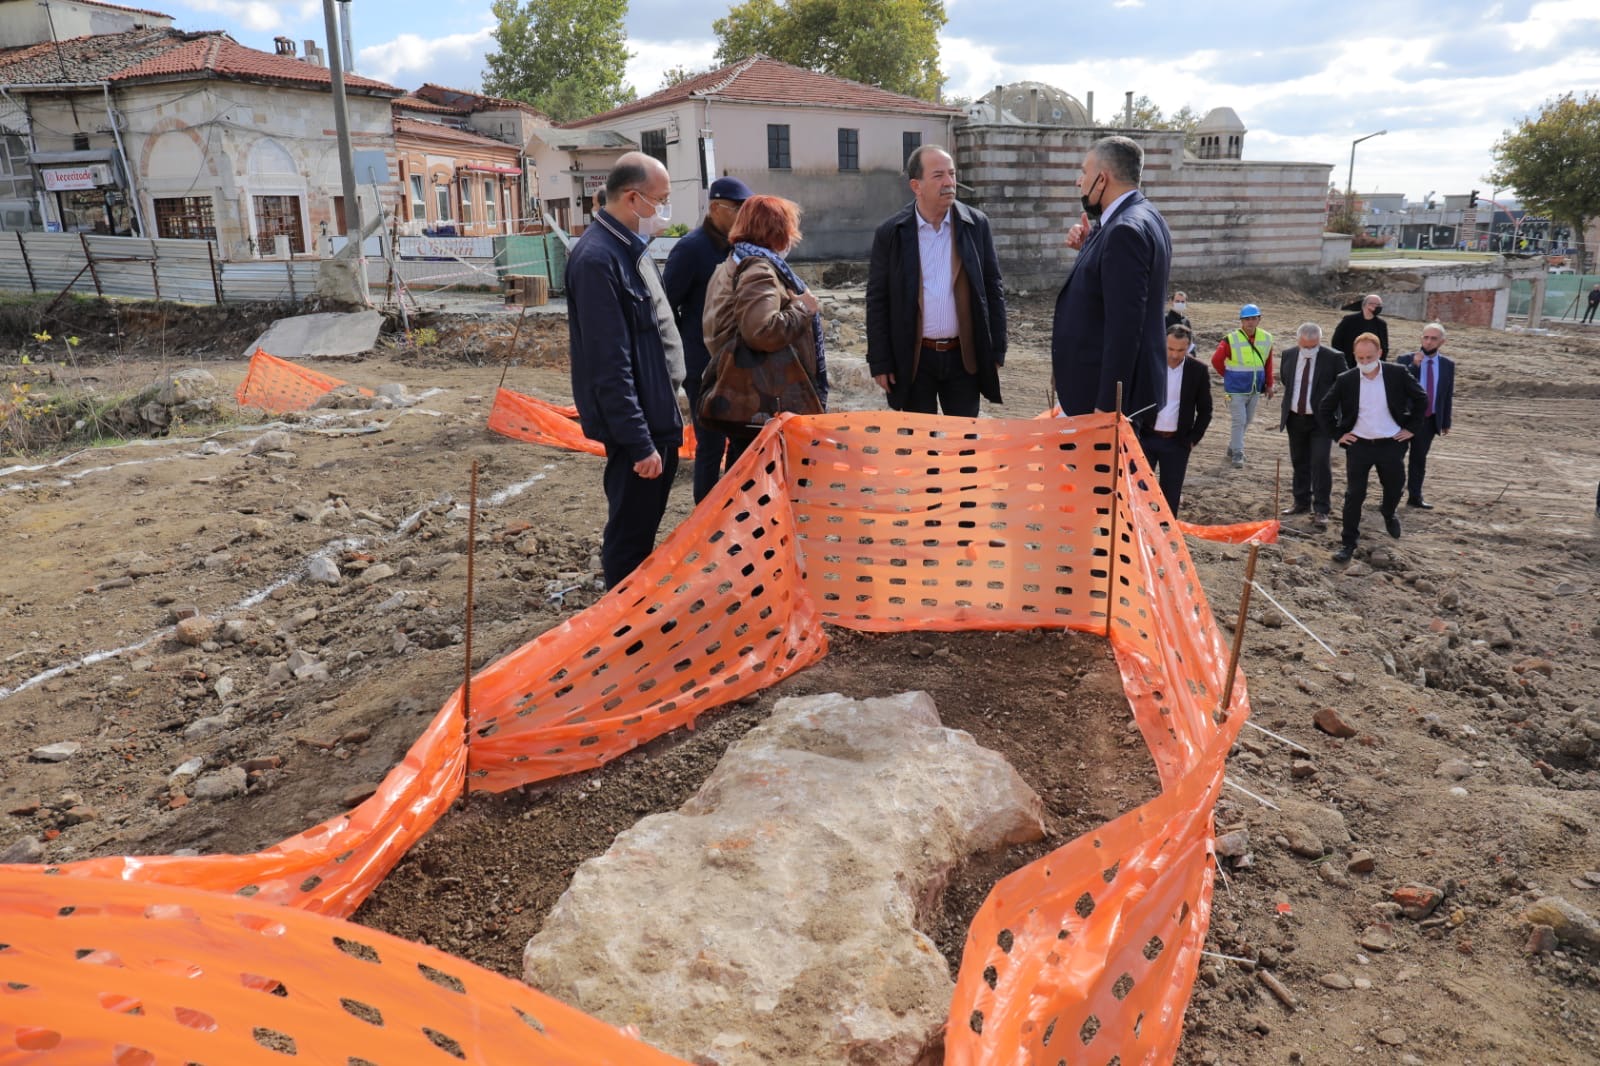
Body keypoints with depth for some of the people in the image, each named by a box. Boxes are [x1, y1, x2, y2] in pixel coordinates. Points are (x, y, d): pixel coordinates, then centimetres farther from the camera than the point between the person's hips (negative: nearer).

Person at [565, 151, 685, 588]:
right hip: (635, 423, -10)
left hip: (656, 415, 10)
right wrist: (639, 443, -22)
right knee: (630, 536, 1)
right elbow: (610, 366, -23)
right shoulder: (598, 259, -20)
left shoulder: (629, 248, 11)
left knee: (644, 526, 20)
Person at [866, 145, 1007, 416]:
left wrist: (996, 351, 2)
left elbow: (992, 289, 5)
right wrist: (880, 363, -4)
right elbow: (877, 301, -1)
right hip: (913, 358, -1)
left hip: (965, 356, 1)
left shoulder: (976, 225, 1)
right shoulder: (890, 233, -3)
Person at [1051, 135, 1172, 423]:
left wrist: (1107, 407, -25)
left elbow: (1124, 326, -25)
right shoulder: (1144, 217, 12)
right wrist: (1090, 245, 4)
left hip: (1111, 395, -10)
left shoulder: (1126, 230, -20)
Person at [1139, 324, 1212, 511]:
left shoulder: (1198, 371, -1)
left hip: (1177, 443, 1)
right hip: (1146, 438, 0)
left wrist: (1193, 439, -2)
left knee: (1171, 495, 5)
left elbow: (1205, 410, 5)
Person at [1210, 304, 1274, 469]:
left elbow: (1268, 364, 10)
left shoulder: (1266, 339, 1)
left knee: (1247, 421, 14)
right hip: (1236, 389, -5)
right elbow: (1216, 360, -5)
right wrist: (1228, 375, 4)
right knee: (1239, 421, -8)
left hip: (1255, 390, 5)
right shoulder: (1231, 340, -14)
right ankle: (1237, 454, 0)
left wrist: (1269, 385, 11)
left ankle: (1232, 448, 30)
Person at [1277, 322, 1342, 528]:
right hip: (1295, 418, 4)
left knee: (1320, 463, -9)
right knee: (1299, 462, 14)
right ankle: (1301, 502, 27)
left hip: (1321, 420, -4)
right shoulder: (1288, 355, 2)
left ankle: (1320, 511, -4)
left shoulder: (1333, 358, -10)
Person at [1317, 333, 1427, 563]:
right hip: (1358, 446, -1)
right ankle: (1348, 542, 9)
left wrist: (1411, 428, 1)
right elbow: (1324, 408, 4)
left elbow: (1421, 399, 5)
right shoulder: (1346, 380, -6)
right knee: (1354, 495, 1)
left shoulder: (1398, 374, -6)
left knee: (1395, 488, 17)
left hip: (1391, 445, 1)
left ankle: (1388, 513, 50)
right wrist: (1337, 434, 0)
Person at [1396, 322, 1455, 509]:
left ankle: (1414, 497, 17)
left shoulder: (1448, 364, 4)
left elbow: (1448, 394, 8)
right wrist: (1413, 365, -27)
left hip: (1429, 420, 3)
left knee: (1419, 459, 10)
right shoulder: (1406, 360, -6)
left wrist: (1446, 422, 8)